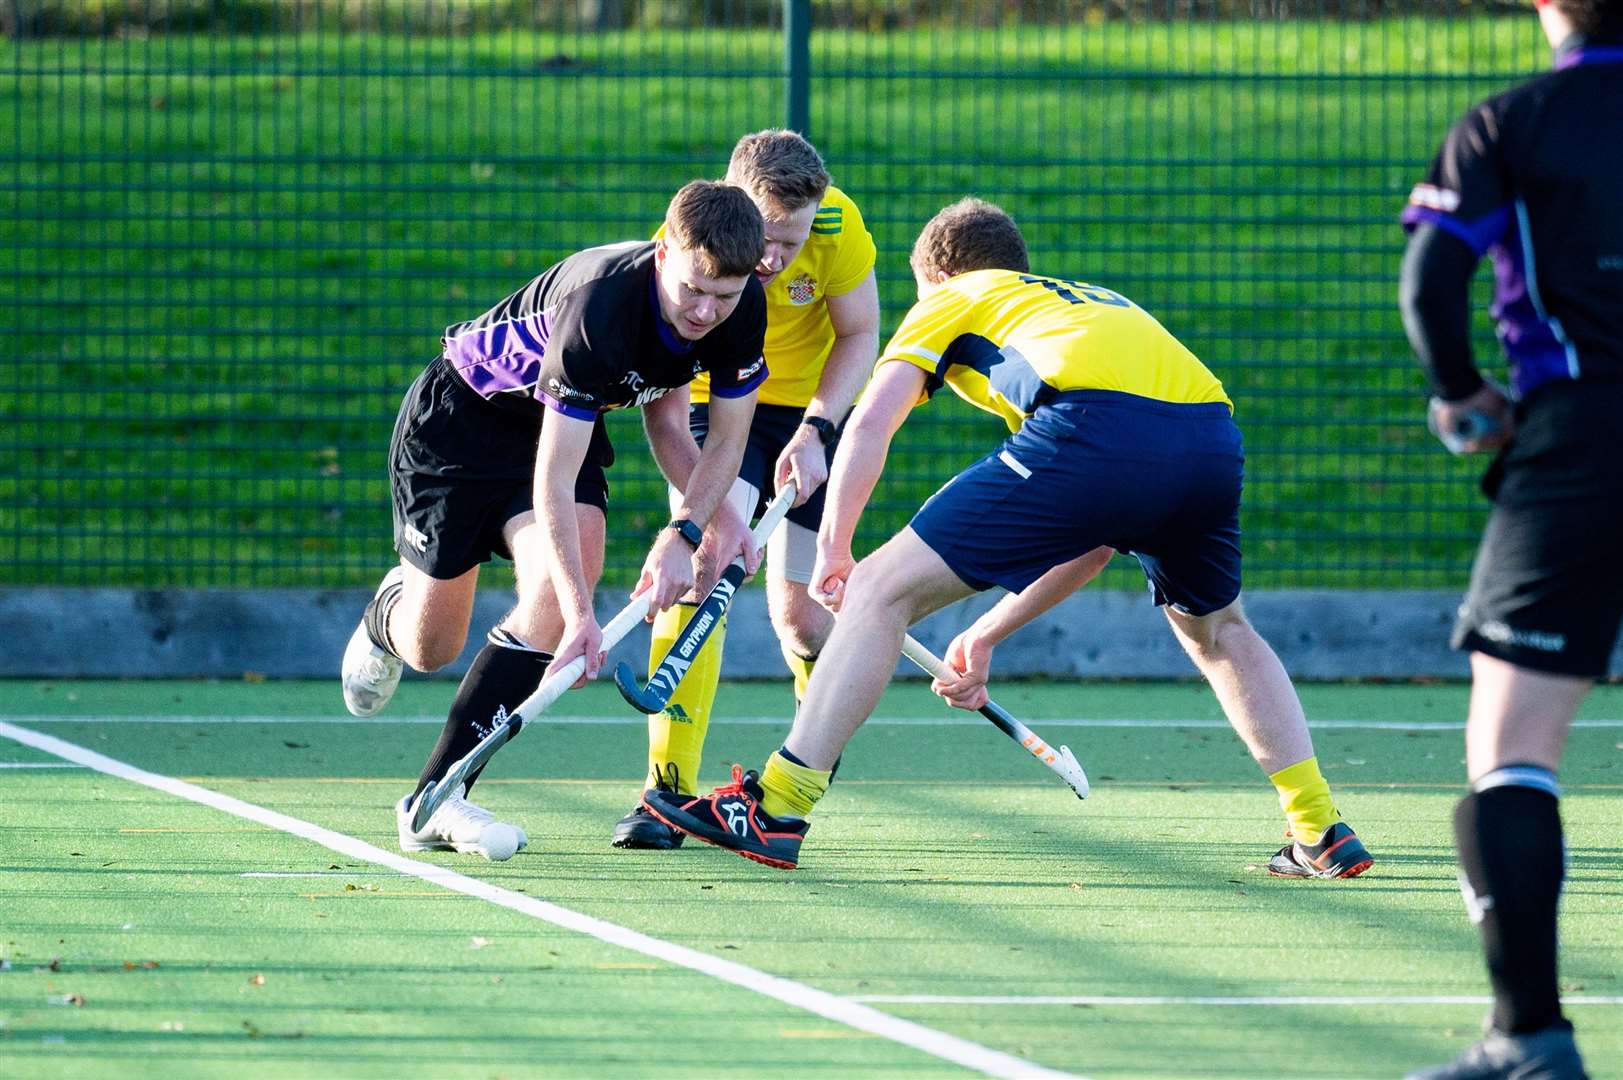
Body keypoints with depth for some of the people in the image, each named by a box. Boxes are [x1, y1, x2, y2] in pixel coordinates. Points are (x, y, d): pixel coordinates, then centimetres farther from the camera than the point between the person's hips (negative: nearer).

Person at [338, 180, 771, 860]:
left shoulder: (743, 311, -21)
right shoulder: (600, 307, -40)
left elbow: (728, 437, -7)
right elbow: (552, 480, -39)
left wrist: (688, 529, -25)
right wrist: (580, 613, -44)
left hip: (564, 422, 5)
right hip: (456, 417, -5)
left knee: (560, 587, -22)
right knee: (430, 649, 3)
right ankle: (388, 618, 45)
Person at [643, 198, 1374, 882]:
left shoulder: (953, 300, 27)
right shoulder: (1096, 303, 42)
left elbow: (871, 421, 10)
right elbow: (1097, 541, 40)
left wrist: (834, 551, 21)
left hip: (1094, 428, -6)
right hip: (1212, 432, 6)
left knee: (884, 591, 5)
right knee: (1215, 630, 33)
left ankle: (776, 808, -1)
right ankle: (1320, 833, 25)